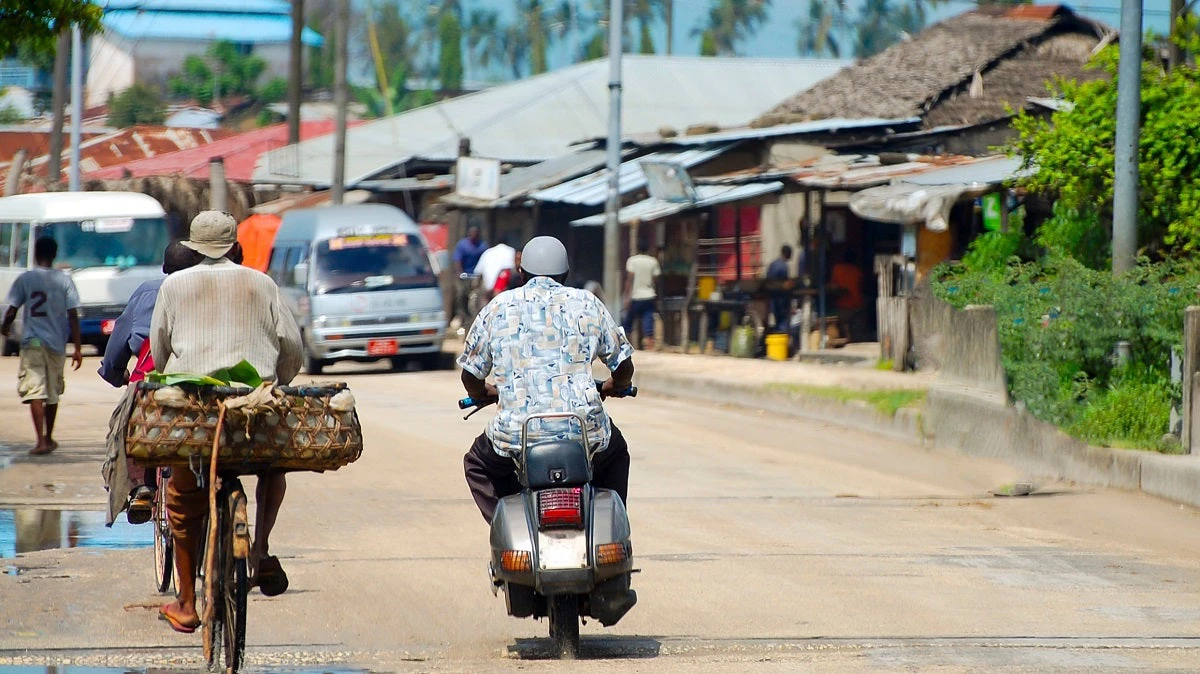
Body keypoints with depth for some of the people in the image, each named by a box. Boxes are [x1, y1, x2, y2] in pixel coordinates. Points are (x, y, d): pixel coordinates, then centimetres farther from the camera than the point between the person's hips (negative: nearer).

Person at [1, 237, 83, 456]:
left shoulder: (25, 279, -4)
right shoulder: (65, 281, -1)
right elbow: (73, 316, -4)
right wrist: (78, 348, 0)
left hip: (32, 341, -2)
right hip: (56, 343, 2)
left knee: (35, 391, -7)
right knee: (53, 392, 18)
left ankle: (41, 442, -20)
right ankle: (49, 438, 31)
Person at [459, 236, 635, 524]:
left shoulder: (498, 308, 9)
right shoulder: (587, 304, 10)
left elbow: (471, 376, 13)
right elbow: (624, 366, 15)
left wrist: (485, 393, 37)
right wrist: (614, 387, 39)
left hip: (516, 434, -1)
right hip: (585, 433, 1)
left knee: (477, 464, 31)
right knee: (615, 454, 36)